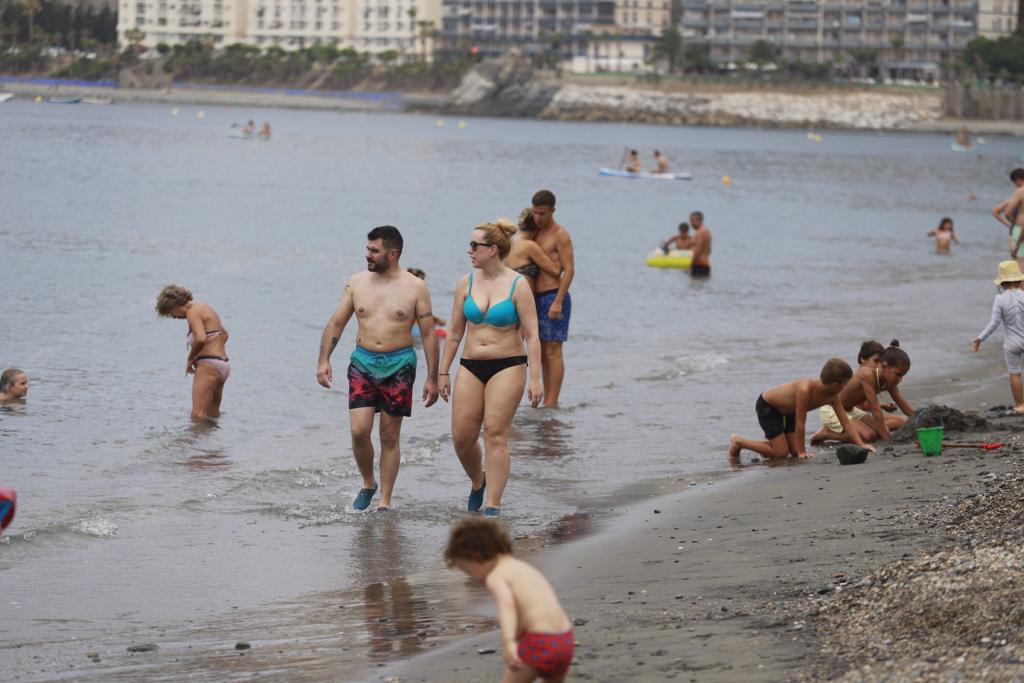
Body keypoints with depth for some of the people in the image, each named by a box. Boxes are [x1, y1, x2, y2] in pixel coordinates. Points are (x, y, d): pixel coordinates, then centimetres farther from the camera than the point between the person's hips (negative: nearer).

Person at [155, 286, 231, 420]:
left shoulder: (193, 312, -10)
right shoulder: (205, 308, 20)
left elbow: (200, 339, -26)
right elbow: (224, 334, 32)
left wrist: (190, 360, -11)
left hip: (209, 365, -10)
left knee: (198, 415, -16)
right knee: (213, 415, 17)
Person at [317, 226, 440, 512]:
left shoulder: (415, 287, -2)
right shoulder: (356, 283, 5)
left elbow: (428, 334, 0)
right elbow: (336, 323, 9)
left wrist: (432, 378, -3)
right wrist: (324, 360, -3)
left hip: (399, 366, -2)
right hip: (363, 363, 2)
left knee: (390, 437, 2)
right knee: (359, 430, -10)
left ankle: (385, 502, 10)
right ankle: (367, 484, 15)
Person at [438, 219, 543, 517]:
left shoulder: (517, 285, -7)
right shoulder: (467, 283, 6)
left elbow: (531, 335, -7)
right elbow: (454, 332, 13)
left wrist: (534, 379, -12)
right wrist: (443, 372, 12)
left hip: (507, 366, -4)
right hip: (471, 366, 4)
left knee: (496, 434, -10)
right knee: (461, 435, 0)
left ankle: (493, 507, -5)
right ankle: (477, 482, 29)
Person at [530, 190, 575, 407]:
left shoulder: (560, 235, -8)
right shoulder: (537, 234, 17)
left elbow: (569, 270, -14)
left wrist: (558, 302, -21)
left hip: (554, 297, -8)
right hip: (538, 298, 8)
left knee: (553, 352, -9)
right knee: (543, 354, 9)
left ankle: (552, 403, -10)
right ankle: (546, 402, 12)